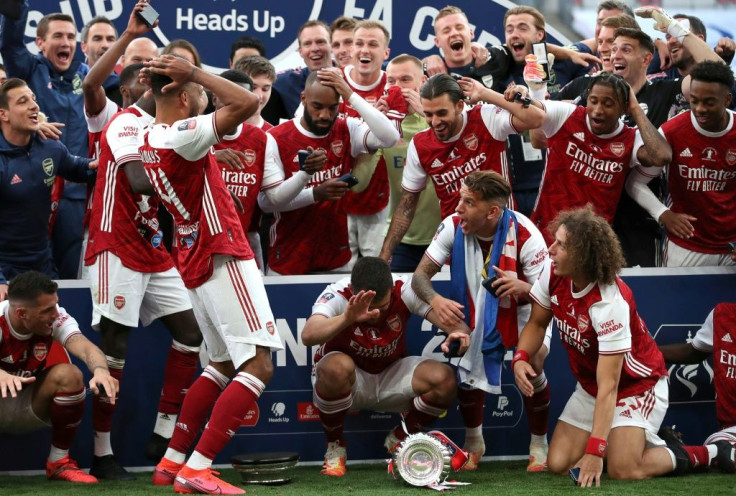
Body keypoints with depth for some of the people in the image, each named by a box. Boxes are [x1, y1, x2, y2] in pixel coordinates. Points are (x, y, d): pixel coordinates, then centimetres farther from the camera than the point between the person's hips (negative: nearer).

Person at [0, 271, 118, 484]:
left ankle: (59, 461, -8)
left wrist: (100, 370, -56)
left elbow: (85, 347, -33)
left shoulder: (55, 318, -17)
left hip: (28, 408, 4)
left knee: (69, 375, -25)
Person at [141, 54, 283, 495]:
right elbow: (247, 103, -27)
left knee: (223, 364, 21)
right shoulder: (181, 137, -20)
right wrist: (194, 73, -19)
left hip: (196, 264, 10)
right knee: (259, 366, -10)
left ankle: (172, 461, 20)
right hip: (223, 259, -10)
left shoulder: (151, 139, 9)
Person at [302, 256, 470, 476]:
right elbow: (308, 336, -45)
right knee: (337, 367, -39)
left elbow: (449, 319, -25)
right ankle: (335, 446, -10)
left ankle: (398, 440, 5)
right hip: (349, 382, -3)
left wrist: (458, 331, -50)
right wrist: (347, 318, -63)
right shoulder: (337, 295, -27)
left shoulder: (404, 291, -19)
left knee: (444, 379, -24)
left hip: (391, 377, 3)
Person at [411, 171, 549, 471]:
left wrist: (523, 288, -48)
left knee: (533, 364, -24)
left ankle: (539, 445, 0)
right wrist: (436, 300, -41)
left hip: (524, 311, -3)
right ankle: (473, 443, 21)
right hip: (475, 309, 3)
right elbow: (420, 275, -17)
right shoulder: (453, 227, -21)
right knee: (468, 367, -10)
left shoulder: (525, 235, -30)